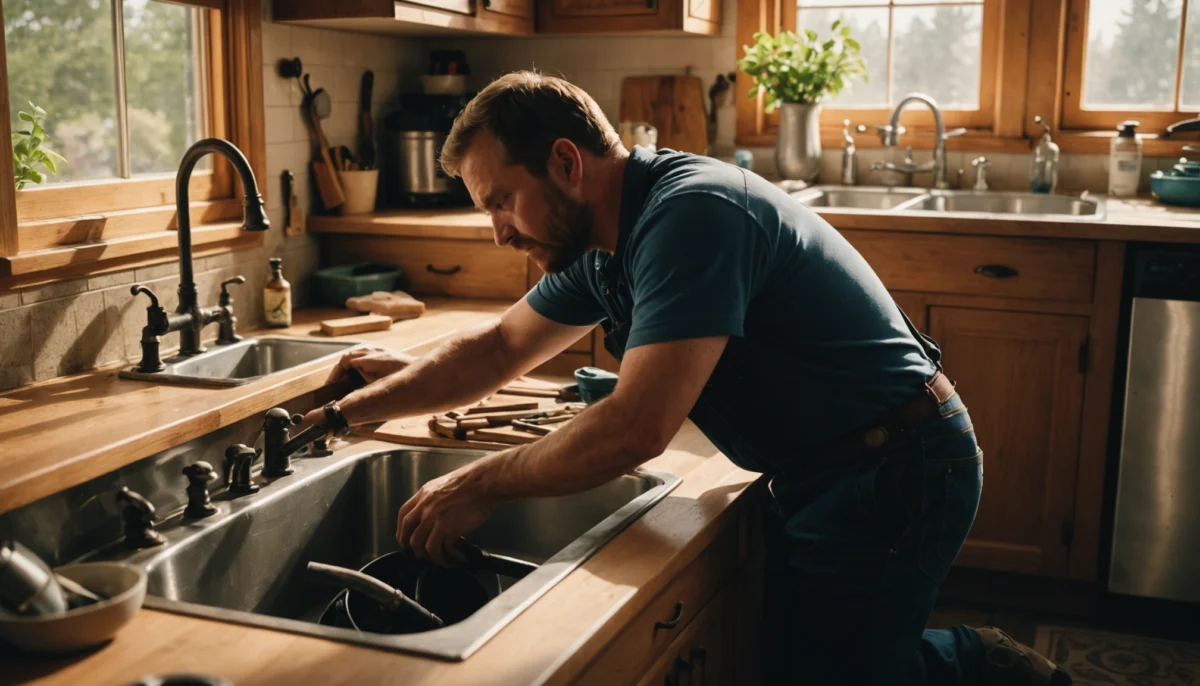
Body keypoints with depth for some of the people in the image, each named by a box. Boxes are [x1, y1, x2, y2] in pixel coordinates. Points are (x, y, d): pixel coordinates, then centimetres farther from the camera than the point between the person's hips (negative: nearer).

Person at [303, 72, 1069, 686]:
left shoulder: (690, 214, -26)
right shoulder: (599, 246, 5)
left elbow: (640, 429, -30)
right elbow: (498, 349, 16)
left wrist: (483, 484, -19)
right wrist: (357, 409, 11)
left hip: (892, 475, -10)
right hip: (821, 473, 10)